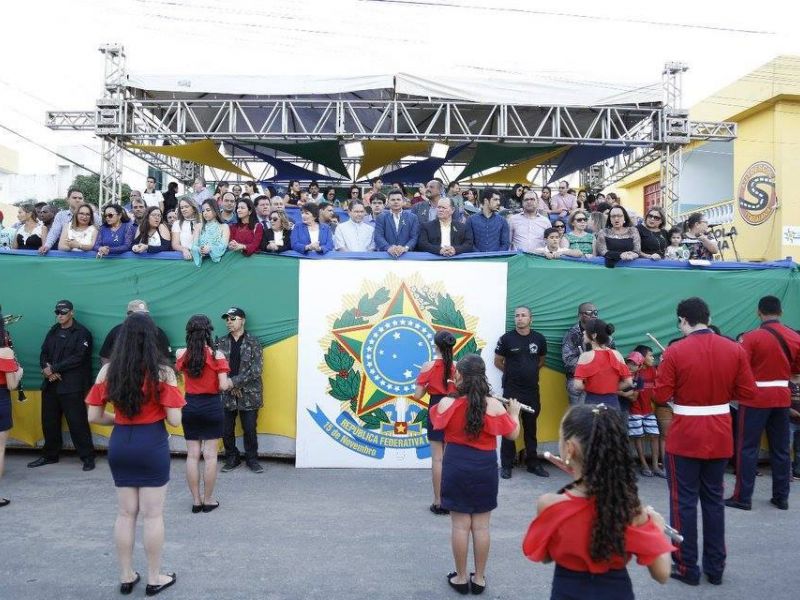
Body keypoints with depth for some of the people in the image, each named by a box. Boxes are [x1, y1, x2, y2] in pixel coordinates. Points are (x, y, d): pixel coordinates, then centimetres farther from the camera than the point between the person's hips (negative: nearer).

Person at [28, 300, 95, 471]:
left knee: (77, 422, -7)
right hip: (50, 384, 7)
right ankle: (50, 455, 29)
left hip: (72, 386, -7)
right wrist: (47, 369, -9)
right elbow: (44, 354, 12)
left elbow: (78, 358, -14)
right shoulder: (53, 331, 16)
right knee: (49, 422, 13)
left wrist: (53, 368, -16)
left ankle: (87, 457, 1)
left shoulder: (82, 333, -5)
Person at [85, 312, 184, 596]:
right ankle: (154, 579, 22)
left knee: (125, 513, 17)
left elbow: (94, 416, 0)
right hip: (152, 446, -4)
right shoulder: (163, 372, -13)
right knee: (153, 515, 9)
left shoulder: (107, 371, -3)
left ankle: (126, 576, 29)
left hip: (119, 445, 4)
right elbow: (174, 420, -14)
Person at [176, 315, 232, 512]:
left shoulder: (181, 354, -3)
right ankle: (208, 500, 14)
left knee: (192, 455, 9)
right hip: (211, 406, -3)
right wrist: (230, 382, 7)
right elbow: (223, 385, -14)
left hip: (190, 406, 3)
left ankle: (196, 500, 16)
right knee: (210, 455, 6)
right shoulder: (217, 355, -12)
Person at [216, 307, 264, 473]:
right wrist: (231, 386, -10)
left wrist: (234, 381, -16)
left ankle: (252, 459, 24)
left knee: (250, 429, 6)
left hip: (249, 395, -2)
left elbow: (256, 370, -12)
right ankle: (232, 458, 28)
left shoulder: (253, 342, -4)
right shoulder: (221, 343, 5)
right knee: (226, 430, 8)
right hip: (227, 394, 3)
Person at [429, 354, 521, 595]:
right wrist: (514, 412, 17)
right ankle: (479, 578, 23)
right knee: (481, 526, 12)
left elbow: (436, 422, 9)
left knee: (460, 525, 9)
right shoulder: (494, 406, -10)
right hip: (485, 468, 1)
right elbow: (512, 434, 0)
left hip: (456, 467, -1)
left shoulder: (447, 404, -12)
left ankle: (461, 578, 21)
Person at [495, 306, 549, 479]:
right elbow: (498, 362, 3)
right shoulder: (506, 338, -7)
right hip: (511, 390, -3)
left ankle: (533, 463, 24)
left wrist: (530, 372, 10)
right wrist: (512, 373, 8)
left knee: (531, 428, 13)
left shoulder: (539, 339, 2)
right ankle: (506, 465, 12)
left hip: (532, 390, 3)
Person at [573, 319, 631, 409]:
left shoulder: (586, 356, -10)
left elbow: (578, 386, -16)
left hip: (592, 403, -4)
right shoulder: (617, 355, 4)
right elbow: (628, 382, 4)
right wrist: (611, 388, 12)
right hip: (613, 403, 4)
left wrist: (590, 388, 3)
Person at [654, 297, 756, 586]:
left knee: (684, 502, 6)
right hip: (720, 437, 4)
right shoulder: (735, 350, -3)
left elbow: (661, 396, -13)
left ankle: (686, 567, 14)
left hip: (685, 438, -4)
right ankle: (715, 567, 24)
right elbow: (747, 393, 0)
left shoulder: (675, 351, -14)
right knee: (714, 500, 16)